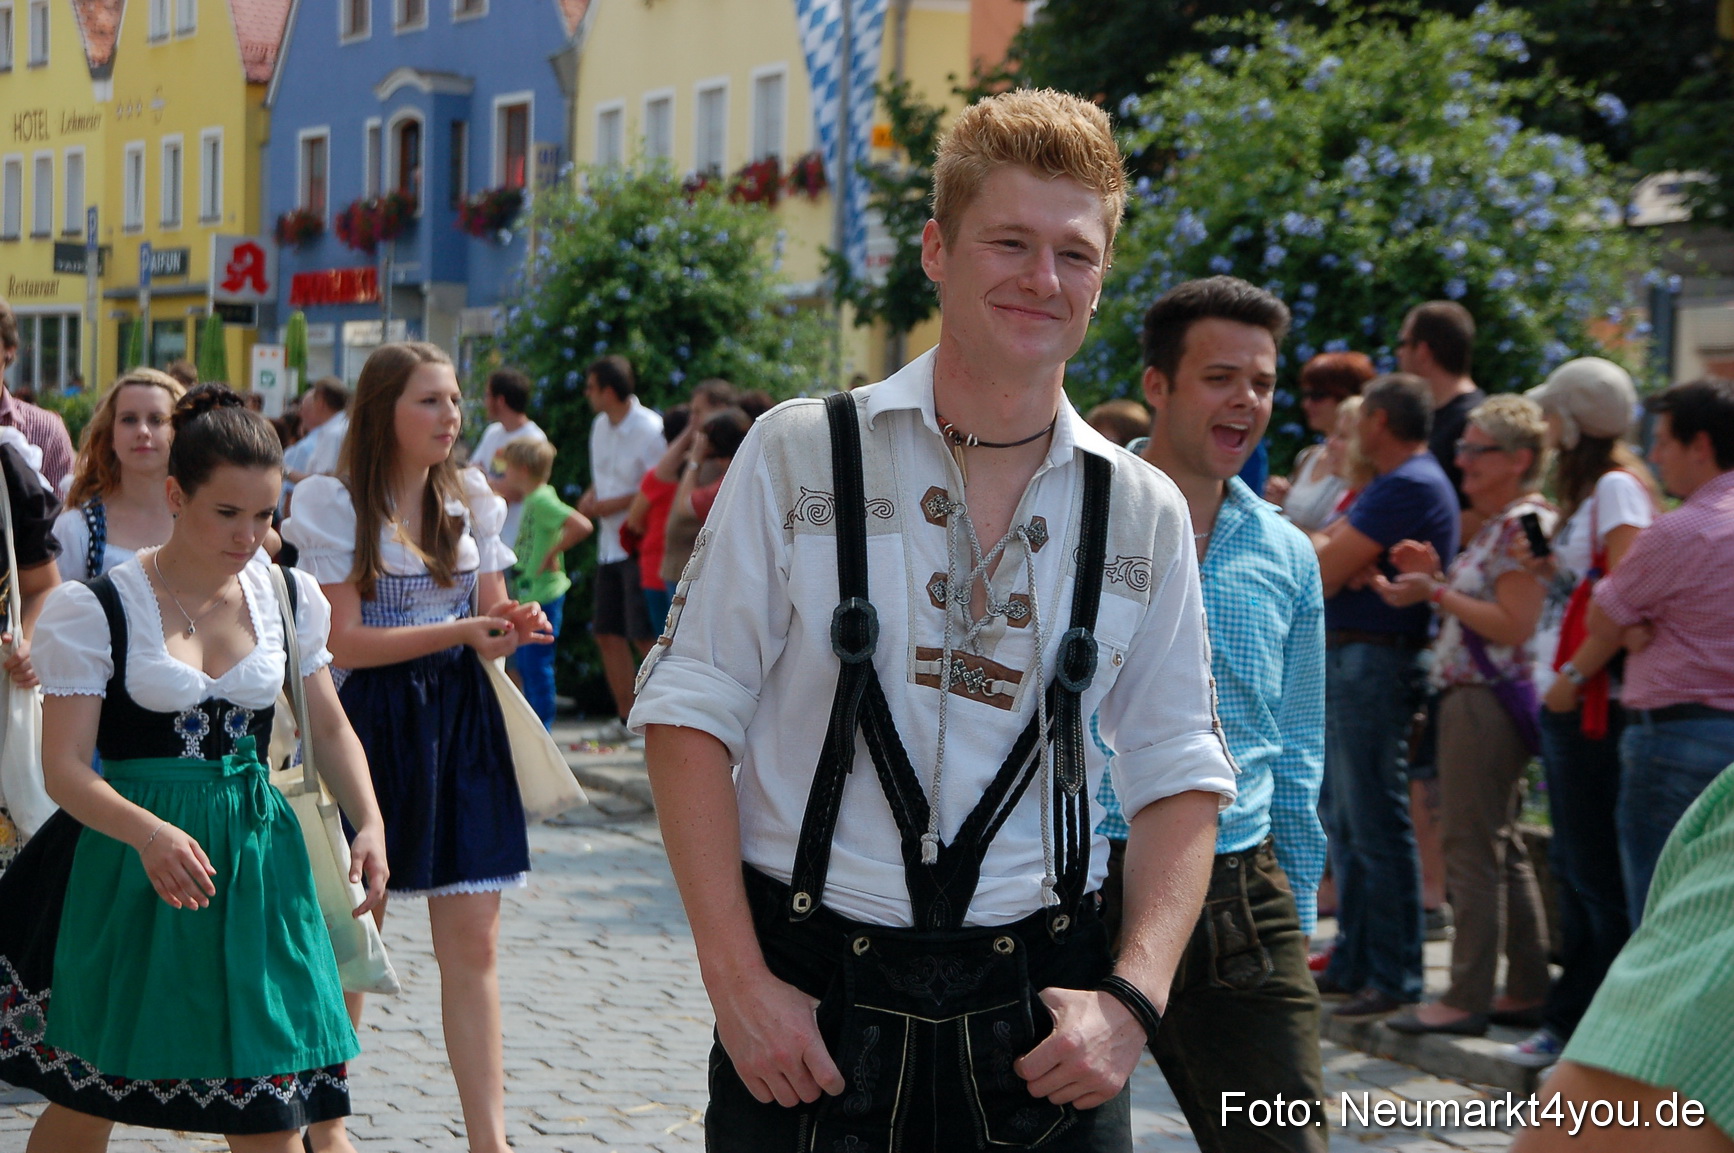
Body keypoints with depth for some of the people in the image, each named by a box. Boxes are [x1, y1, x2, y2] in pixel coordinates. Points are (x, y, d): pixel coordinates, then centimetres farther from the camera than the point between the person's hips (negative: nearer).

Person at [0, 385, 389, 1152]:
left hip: (255, 861, 3)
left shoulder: (290, 599, 5)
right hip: (125, 868, -3)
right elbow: (64, 767, -13)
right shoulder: (96, 609, -8)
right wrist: (149, 833, -31)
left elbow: (330, 728, 13)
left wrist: (369, 822, -5)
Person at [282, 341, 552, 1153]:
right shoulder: (337, 504, -6)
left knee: (472, 943, -1)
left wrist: (515, 627, -10)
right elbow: (343, 640, -12)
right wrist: (458, 631, -21)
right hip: (370, 722, -3)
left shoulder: (472, 500, 8)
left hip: (461, 722, 4)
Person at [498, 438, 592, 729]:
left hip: (542, 596, -10)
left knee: (537, 665, -4)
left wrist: (552, 552, -22)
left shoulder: (542, 500, -18)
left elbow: (582, 526, -30)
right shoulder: (532, 498, 9)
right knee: (526, 664, 17)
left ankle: (542, 730, 2)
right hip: (527, 595, 10)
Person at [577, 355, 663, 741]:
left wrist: (612, 505, -16)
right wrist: (591, 498, 3)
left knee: (644, 636, -10)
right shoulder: (600, 426, 12)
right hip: (609, 546, 9)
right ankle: (626, 718, 20)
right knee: (607, 633, 10)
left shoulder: (649, 429, -15)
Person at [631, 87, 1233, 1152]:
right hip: (807, 1004, -2)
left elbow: (1180, 777, 5)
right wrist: (737, 982, -11)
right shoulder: (798, 455, -3)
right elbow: (691, 713, -4)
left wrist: (1134, 997, -9)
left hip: (1039, 1020, 2)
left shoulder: (1145, 514, 4)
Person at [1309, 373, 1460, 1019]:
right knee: (1348, 826, 15)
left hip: (1374, 666, -11)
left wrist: (1322, 550, 3)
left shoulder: (1408, 487, -15)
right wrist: (1334, 554, -8)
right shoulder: (1395, 484, 19)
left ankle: (1394, 979, -4)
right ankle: (1353, 964, 22)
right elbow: (1322, 567, 12)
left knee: (1377, 828, -8)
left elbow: (1321, 574, -17)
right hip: (1347, 659, 11)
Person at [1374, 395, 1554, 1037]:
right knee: (1502, 849, 12)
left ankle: (1467, 1000, -4)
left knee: (1473, 849, -7)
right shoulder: (1494, 524, 17)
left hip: (1489, 702, -11)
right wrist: (1436, 576, 8)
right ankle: (1527, 990, 18)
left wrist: (1434, 593, -18)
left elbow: (1514, 625, -20)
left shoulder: (1526, 523, -14)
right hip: (1472, 696, 11)